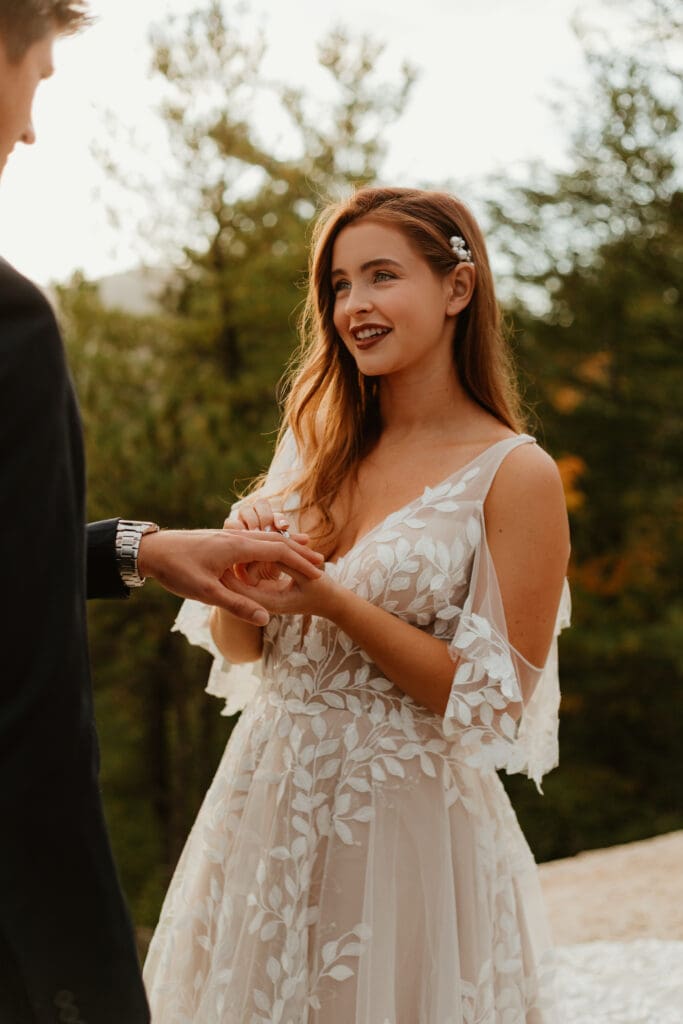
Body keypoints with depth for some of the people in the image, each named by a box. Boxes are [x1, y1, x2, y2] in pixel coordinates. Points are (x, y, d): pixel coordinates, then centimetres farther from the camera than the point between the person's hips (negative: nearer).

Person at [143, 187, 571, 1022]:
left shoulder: (515, 475, -10)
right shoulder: (316, 446, 6)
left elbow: (495, 700, -13)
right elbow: (237, 648, 8)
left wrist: (335, 604, -19)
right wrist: (240, 566, -13)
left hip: (407, 823, -5)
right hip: (266, 810, 5)